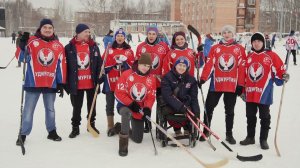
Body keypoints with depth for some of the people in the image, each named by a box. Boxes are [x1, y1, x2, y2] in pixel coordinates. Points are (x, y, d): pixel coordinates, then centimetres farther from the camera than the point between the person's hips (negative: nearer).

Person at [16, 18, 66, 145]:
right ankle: (23, 134, 16)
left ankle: (52, 132, 30)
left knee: (50, 109, 16)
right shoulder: (32, 41, -2)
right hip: (33, 82, -2)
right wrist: (22, 45, -22)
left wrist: (61, 83, 5)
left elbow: (61, 65, 7)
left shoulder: (58, 46, 5)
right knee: (28, 110, 5)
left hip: (51, 84, 2)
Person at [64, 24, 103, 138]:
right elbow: (66, 65, -3)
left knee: (92, 105, 15)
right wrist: (66, 83, -4)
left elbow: (99, 63, 5)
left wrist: (99, 77, -2)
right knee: (76, 107, 9)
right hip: (76, 84, -2)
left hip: (91, 83, 2)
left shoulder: (94, 46, 3)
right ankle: (75, 128, 21)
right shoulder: (69, 47, -4)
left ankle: (92, 124, 31)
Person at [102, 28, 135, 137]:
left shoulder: (129, 51, 8)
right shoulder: (109, 50, 5)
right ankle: (110, 126, 14)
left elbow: (132, 65, 1)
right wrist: (114, 60, -16)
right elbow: (104, 64, -2)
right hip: (111, 81, 0)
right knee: (110, 104, 4)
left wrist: (124, 61, -15)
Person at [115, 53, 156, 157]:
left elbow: (151, 97, 1)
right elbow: (119, 93, -13)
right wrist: (131, 104, -20)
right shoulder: (127, 74, -13)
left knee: (138, 140, 7)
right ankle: (123, 141, -29)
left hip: (140, 110, 4)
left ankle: (124, 129, 40)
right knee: (127, 113, -43)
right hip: (125, 105, -4)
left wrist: (147, 108, -18)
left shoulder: (151, 79, -2)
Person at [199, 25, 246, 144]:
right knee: (209, 107, 4)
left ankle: (229, 134, 22)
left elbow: (242, 67, 0)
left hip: (232, 85, -1)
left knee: (229, 111, 10)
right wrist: (203, 78, -9)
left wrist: (241, 85, -4)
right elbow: (209, 64, -1)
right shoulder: (215, 48, 6)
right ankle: (206, 131, 19)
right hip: (216, 84, 1)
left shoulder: (239, 49, 3)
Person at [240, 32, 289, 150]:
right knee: (250, 116, 14)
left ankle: (263, 139, 16)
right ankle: (250, 137, 27)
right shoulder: (249, 57, 11)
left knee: (265, 117, 5)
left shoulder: (271, 56, -3)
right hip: (250, 94, 5)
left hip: (264, 93, -5)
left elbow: (279, 70, -4)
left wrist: (283, 77, -25)